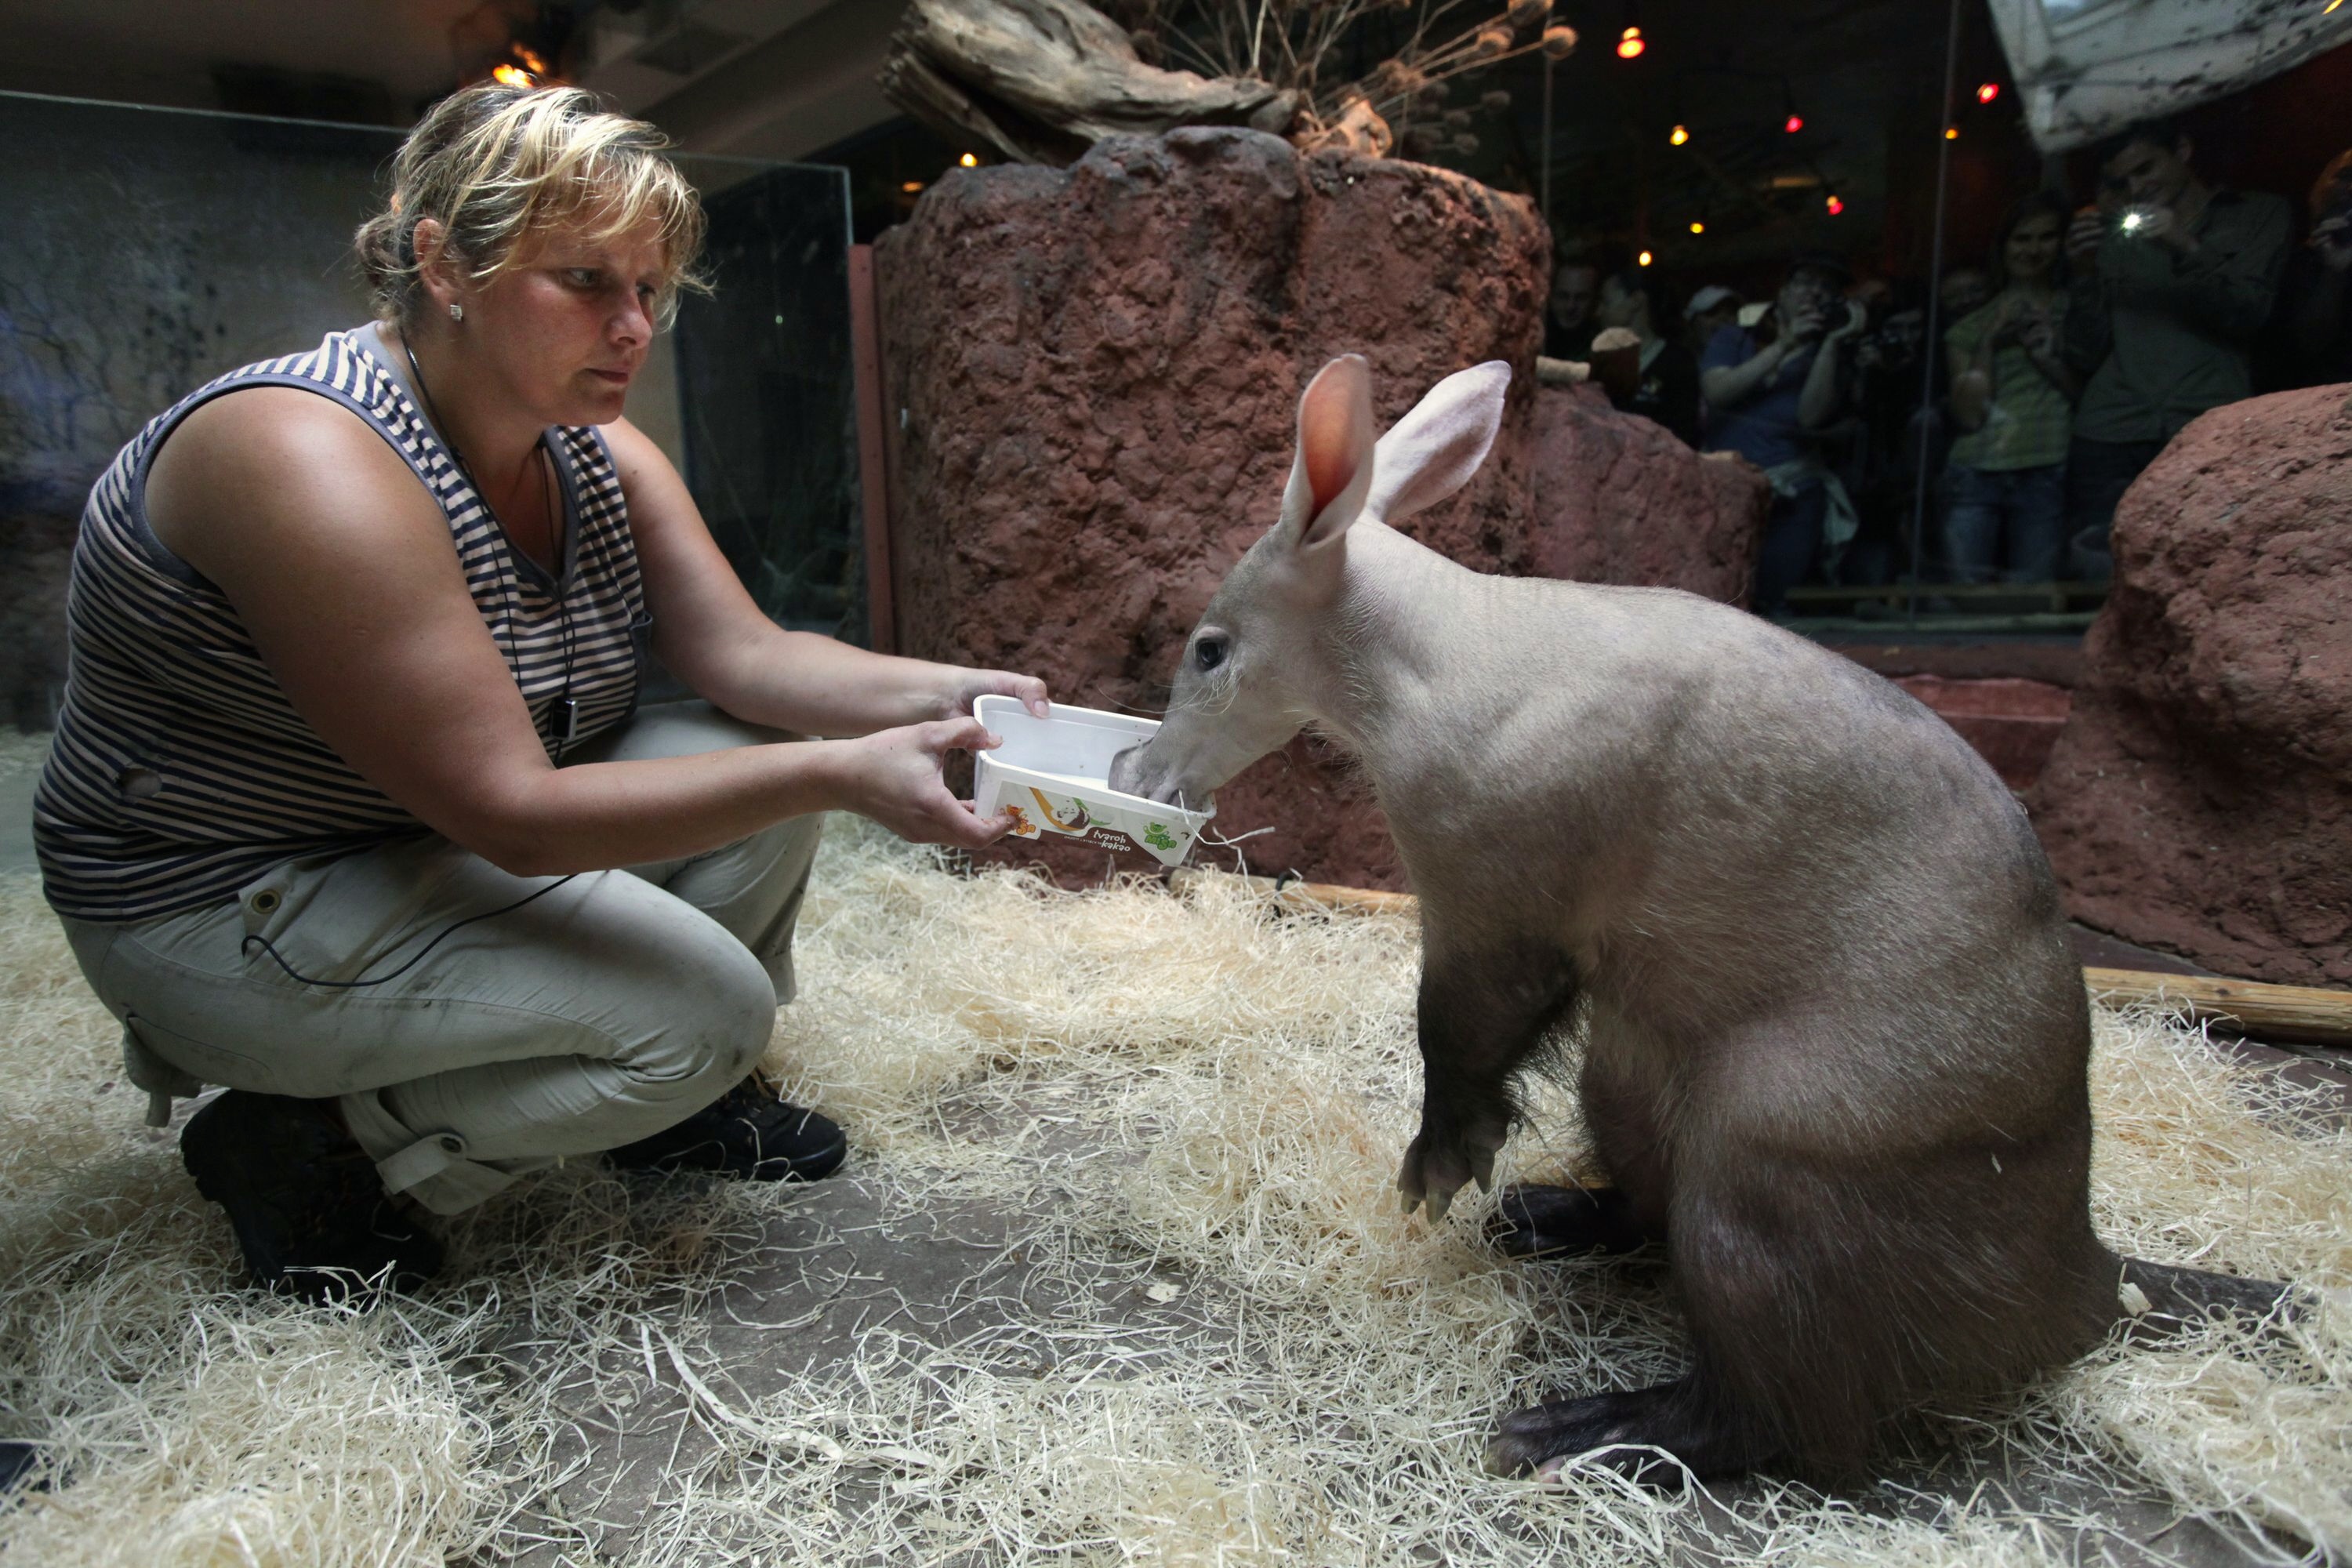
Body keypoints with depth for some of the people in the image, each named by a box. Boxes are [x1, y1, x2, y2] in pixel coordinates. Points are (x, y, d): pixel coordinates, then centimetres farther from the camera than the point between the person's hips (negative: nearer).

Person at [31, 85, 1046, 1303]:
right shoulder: (314, 462, -29)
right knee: (707, 1009, -20)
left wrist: (934, 694, -27)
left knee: (765, 753, -6)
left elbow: (744, 656, -8)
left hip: (446, 838, 8)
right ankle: (307, 1149, -1)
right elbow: (509, 812, -32)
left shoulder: (601, 459, -2)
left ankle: (680, 1100, 11)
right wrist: (838, 774, -37)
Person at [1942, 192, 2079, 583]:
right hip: (1975, 474, 1)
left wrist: (2047, 356, -2)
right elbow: (1970, 415, 6)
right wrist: (1989, 342, 3)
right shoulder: (1972, 326, 17)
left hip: (2045, 474, -1)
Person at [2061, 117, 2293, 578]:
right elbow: (2084, 359, 15)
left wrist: (2187, 249, -8)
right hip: (2109, 435, 2)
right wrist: (2086, 275, 2)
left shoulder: (2261, 216, 19)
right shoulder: (2114, 237, 24)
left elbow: (2249, 314, 2)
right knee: (2098, 566, -12)